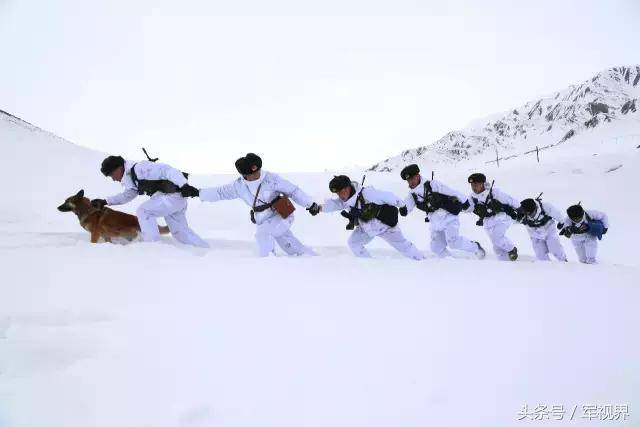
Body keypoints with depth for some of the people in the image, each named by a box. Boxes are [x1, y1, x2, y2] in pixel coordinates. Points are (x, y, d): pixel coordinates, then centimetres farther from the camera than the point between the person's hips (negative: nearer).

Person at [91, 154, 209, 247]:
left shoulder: (139, 168, -15)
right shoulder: (130, 176, 16)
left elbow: (166, 170, -22)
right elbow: (127, 195, 31)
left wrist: (184, 186, -30)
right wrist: (105, 202, 25)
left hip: (174, 195, -10)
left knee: (143, 211, -10)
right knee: (181, 232, 14)